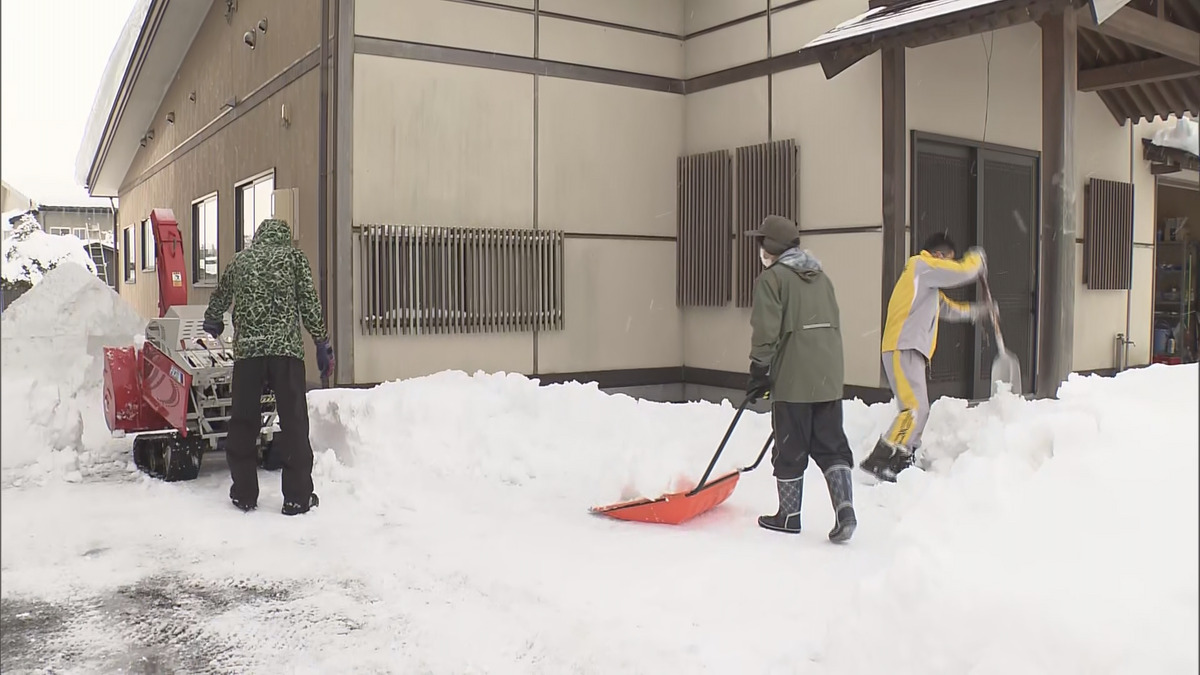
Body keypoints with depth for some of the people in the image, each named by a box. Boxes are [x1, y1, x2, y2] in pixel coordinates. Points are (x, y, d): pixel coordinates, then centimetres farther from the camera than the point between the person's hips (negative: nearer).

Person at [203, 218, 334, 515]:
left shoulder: (240, 260, 18)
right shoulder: (294, 256, 10)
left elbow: (219, 299, 31)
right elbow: (310, 304, 1)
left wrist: (212, 324, 52)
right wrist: (323, 345, 5)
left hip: (247, 350, 3)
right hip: (286, 349, -3)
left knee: (243, 422, 11)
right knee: (294, 423, 0)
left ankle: (244, 494, 15)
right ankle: (298, 496, 0)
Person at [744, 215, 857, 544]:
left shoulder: (772, 278, -6)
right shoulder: (821, 276, 15)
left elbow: (765, 332, -13)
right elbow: (834, 325, 18)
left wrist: (759, 374, -7)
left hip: (793, 380, -6)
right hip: (830, 378, 6)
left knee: (790, 450, 7)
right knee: (832, 447, 10)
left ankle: (789, 516, 19)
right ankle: (845, 510, -3)